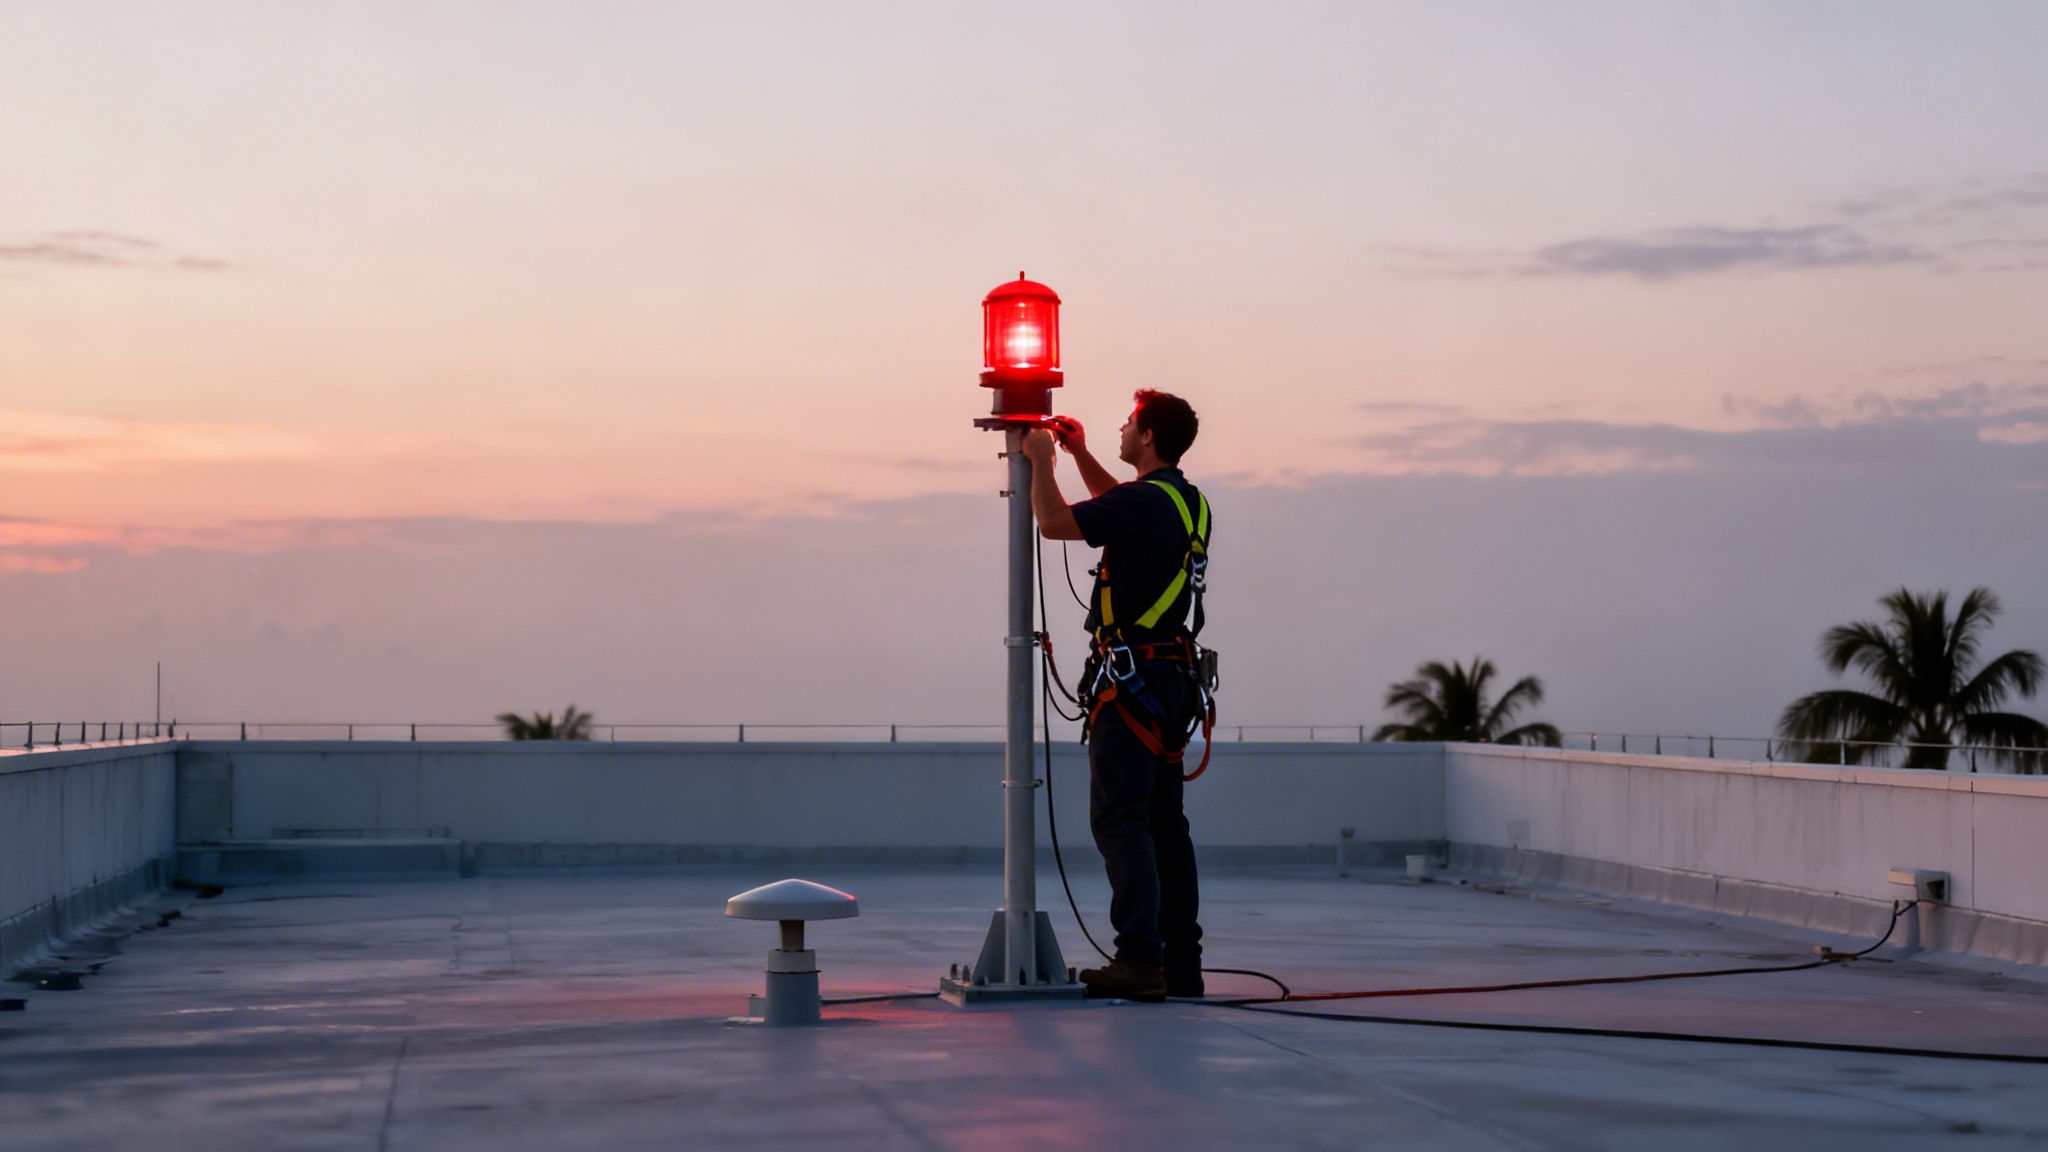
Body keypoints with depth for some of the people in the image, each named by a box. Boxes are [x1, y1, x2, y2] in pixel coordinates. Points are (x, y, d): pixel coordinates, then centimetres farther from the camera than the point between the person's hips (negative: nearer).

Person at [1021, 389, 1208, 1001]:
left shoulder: (1145, 500, -15)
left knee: (1119, 819, -8)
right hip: (1173, 673, 9)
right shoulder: (1187, 502, 14)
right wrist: (1080, 453, 34)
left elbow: (1053, 522, -13)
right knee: (1163, 819, 10)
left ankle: (1140, 959, -13)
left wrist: (1041, 460, 3)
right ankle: (1181, 959, 11)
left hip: (1133, 674, -9)